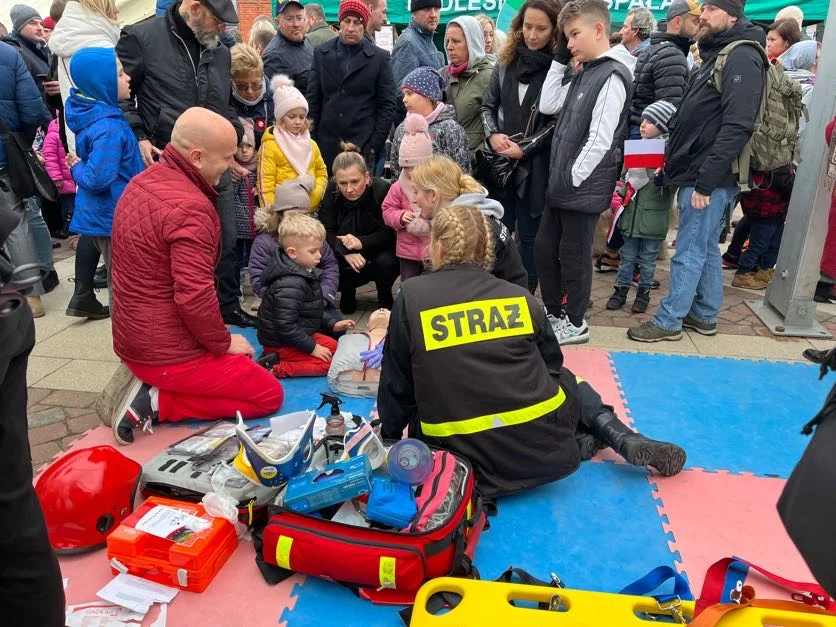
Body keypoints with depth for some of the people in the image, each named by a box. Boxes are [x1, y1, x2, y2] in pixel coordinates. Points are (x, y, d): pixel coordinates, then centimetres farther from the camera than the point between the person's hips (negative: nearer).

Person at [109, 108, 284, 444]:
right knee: (269, 394, 3)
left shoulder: (144, 182, 5)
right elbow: (195, 297, -30)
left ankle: (154, 390, 10)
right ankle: (158, 402, -3)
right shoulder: (190, 207, -26)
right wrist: (224, 343, -11)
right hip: (169, 353, -9)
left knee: (241, 365, 26)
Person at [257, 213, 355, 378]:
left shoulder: (303, 271, 4)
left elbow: (314, 309, 17)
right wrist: (312, 347, -21)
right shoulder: (290, 285, -28)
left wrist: (332, 324, 8)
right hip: (282, 343, -10)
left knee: (332, 344, 18)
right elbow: (285, 326, -29)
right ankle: (277, 368, -13)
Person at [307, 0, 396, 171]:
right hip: (326, 146, 2)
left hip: (364, 147, -2)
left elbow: (388, 105, 1)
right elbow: (313, 101, 9)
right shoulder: (321, 53, 9)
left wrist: (375, 144, -6)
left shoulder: (379, 58, 2)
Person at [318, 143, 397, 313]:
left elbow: (387, 234, -22)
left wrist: (361, 243, -41)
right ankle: (348, 292, 13)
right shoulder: (332, 190, -13)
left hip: (379, 250, -3)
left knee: (384, 263, -35)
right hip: (345, 252, 3)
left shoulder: (382, 189, -22)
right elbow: (325, 231, -15)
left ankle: (385, 298, 0)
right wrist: (346, 253, -33)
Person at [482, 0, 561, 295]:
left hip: (536, 166, -4)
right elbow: (488, 105, 12)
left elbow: (558, 121, -8)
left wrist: (525, 148, -13)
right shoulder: (506, 61, 9)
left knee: (529, 235, 6)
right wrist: (493, 134, -5)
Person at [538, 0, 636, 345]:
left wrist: (573, 178, -16)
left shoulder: (612, 75, -14)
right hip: (563, 184, 9)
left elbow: (600, 139, -19)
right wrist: (559, 59, 12)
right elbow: (547, 106, 14)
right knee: (544, 248, 15)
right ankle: (553, 313, 30)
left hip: (584, 187, -9)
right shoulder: (584, 74, 14)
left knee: (573, 256, 2)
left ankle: (575, 323, 19)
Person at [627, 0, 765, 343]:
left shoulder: (742, 58, -12)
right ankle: (704, 314, 26)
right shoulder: (716, 56, 19)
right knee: (707, 249, 15)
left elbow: (737, 127, -21)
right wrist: (672, 158, 11)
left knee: (689, 253, -3)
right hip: (699, 174, 10)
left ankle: (668, 321, 6)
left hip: (709, 178, -10)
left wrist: (705, 181, -23)